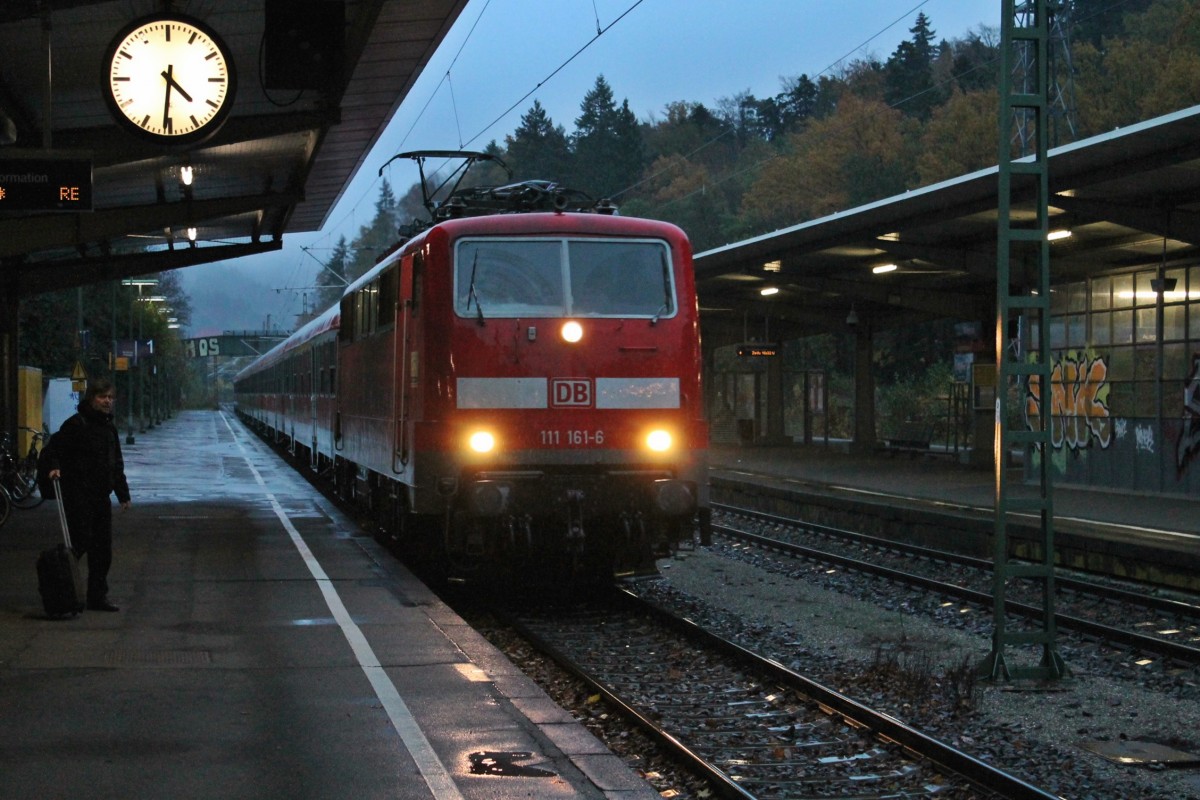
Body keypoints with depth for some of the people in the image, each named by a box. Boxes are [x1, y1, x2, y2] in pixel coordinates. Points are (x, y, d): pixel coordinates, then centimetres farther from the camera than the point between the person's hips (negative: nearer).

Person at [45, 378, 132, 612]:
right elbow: (57, 449, -11)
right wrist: (54, 467, -30)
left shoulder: (109, 428, 16)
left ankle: (98, 596, 15)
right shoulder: (76, 424, -8)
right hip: (78, 495, -8)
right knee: (80, 542, -11)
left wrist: (123, 494, 21)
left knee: (102, 548, 8)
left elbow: (116, 464, 23)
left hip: (101, 496, 8)